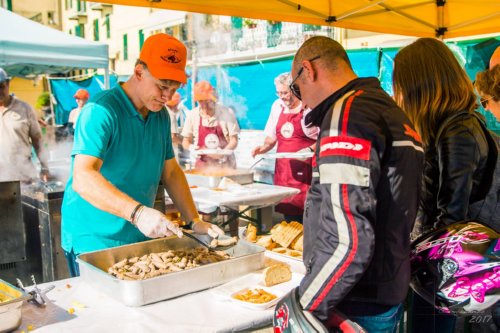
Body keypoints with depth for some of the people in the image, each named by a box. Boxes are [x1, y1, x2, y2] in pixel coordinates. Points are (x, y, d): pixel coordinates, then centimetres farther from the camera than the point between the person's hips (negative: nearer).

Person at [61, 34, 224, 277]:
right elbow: (82, 179, -30)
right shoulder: (102, 111, -18)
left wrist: (194, 222, 4)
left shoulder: (161, 116, 7)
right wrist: (137, 212, -41)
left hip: (141, 238, 7)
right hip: (93, 242, -7)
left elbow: (171, 173, 13)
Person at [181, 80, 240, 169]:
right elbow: (185, 141, 9)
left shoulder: (226, 113, -5)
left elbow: (234, 140, -3)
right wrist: (191, 147, -13)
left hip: (225, 164, -1)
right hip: (202, 165, 1)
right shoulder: (192, 115, 1)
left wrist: (223, 153, -21)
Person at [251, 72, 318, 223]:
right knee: (287, 213, 6)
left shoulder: (311, 107, -7)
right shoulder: (277, 106, 12)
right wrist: (263, 147, 2)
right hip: (283, 170, 6)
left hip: (304, 170, -5)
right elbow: (272, 136, 20)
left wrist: (310, 149, -21)